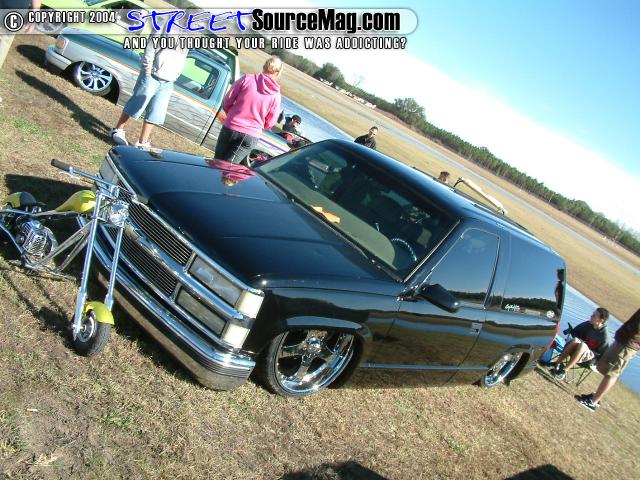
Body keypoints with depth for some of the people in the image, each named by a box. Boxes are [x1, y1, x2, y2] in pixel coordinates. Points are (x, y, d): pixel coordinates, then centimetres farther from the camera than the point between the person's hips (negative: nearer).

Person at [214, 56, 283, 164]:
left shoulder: (247, 79, -4)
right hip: (251, 136, 0)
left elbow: (226, 102, -1)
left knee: (218, 163, 18)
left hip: (230, 128, 1)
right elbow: (269, 123, 2)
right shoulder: (275, 95, -3)